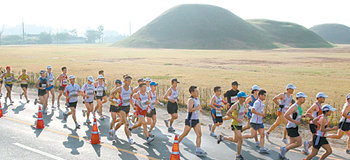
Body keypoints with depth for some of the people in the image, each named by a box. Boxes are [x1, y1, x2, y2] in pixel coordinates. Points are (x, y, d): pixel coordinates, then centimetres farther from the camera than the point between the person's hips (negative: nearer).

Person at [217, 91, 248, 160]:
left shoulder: (244, 104, 4)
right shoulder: (235, 105, -19)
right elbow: (228, 113, -21)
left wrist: (243, 116, 13)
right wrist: (236, 119, -25)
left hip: (240, 125, 8)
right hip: (235, 125, -8)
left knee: (235, 140, 15)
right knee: (240, 140, -14)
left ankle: (222, 137, 36)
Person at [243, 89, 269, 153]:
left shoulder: (261, 103, 16)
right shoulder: (257, 102, -15)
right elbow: (252, 110, -26)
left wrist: (263, 113, 15)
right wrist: (261, 114, -21)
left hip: (260, 122, 9)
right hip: (255, 122, -9)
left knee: (262, 134, 3)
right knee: (253, 135, -6)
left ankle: (262, 148, 5)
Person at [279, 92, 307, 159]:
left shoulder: (299, 106, 12)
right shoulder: (294, 106, -19)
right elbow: (286, 115, -28)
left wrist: (303, 116, 11)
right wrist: (295, 121, -24)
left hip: (294, 127, 10)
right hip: (292, 128, -10)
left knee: (292, 143, 14)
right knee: (299, 143, -8)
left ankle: (282, 155, 22)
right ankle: (284, 149, 1)